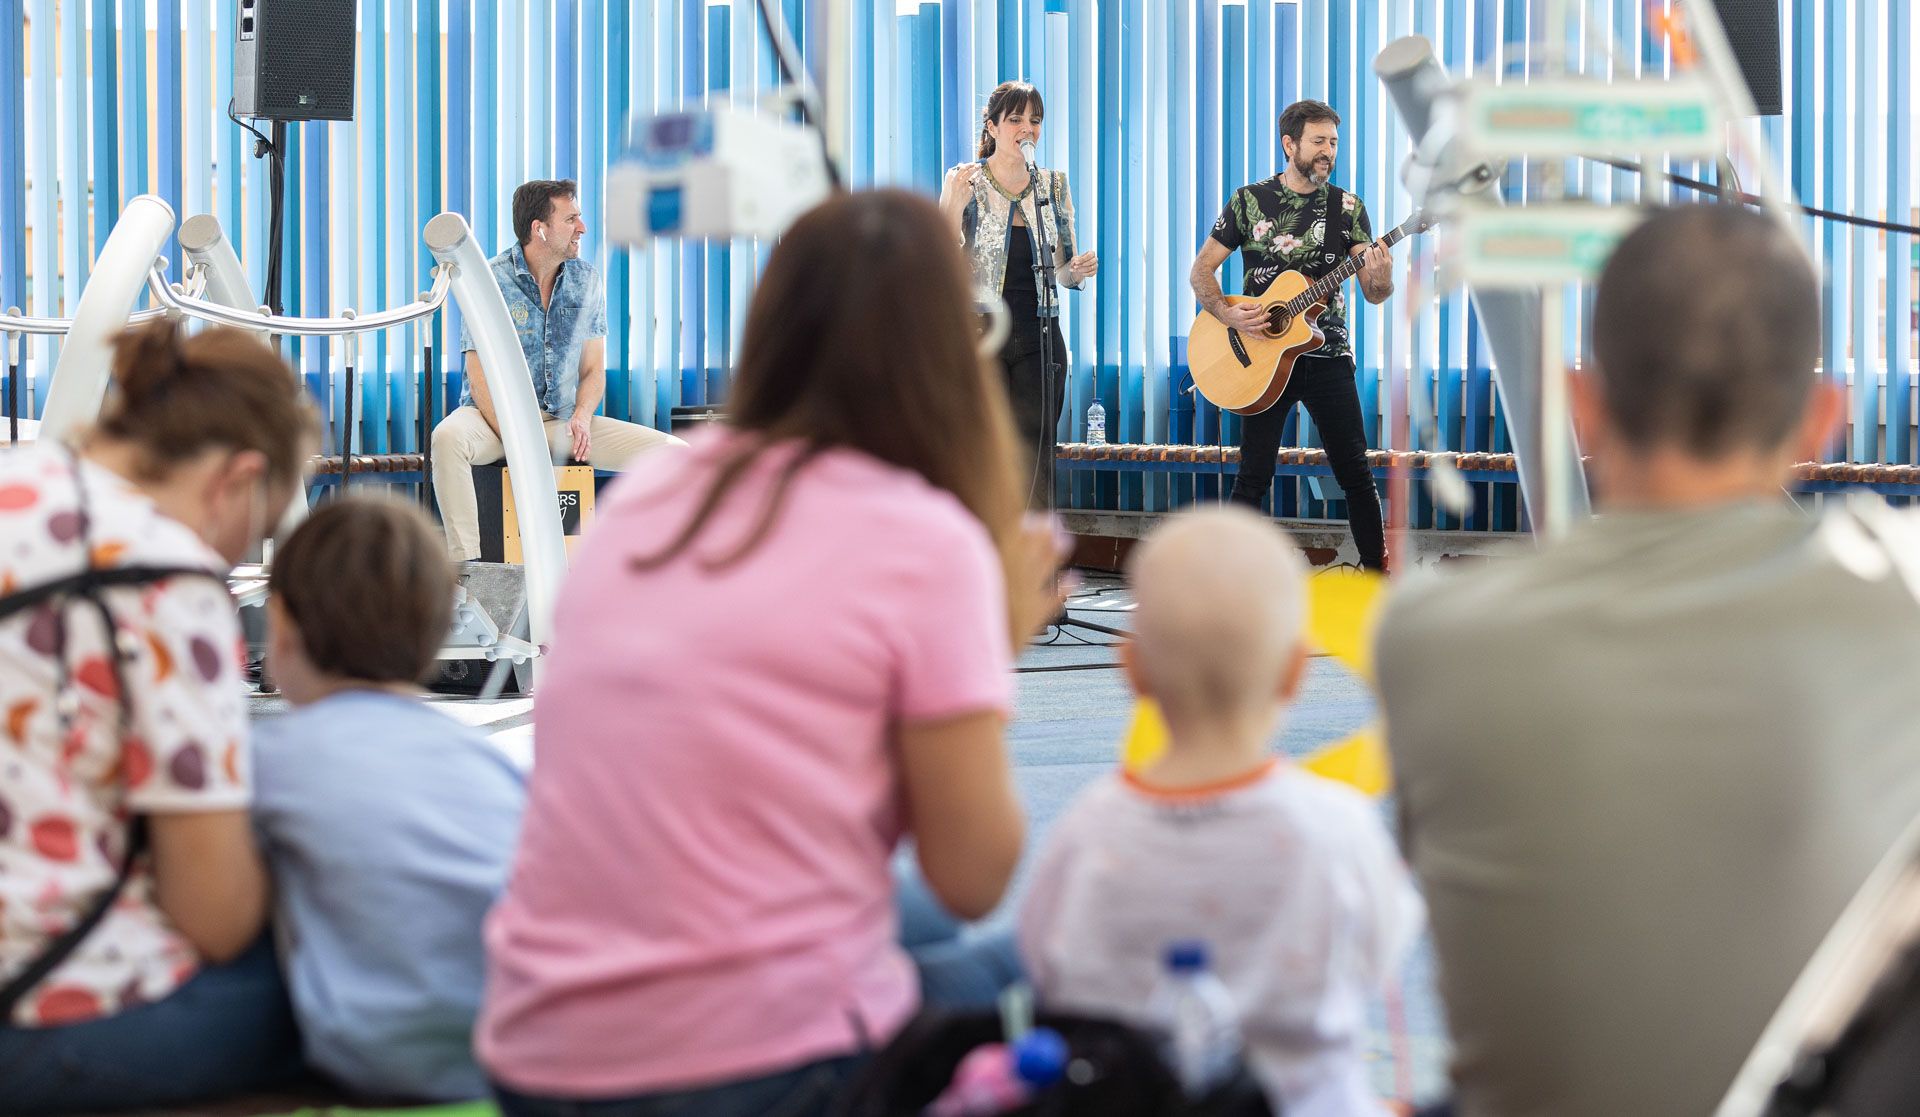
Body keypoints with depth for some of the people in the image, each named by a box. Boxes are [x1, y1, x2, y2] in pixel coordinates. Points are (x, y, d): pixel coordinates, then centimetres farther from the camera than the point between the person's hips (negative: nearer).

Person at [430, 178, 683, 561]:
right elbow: (482, 382, -13)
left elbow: (593, 368, 9)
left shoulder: (587, 280, 5)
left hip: (563, 422, 4)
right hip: (498, 416, -4)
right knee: (448, 438, -39)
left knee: (674, 453, -13)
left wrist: (582, 417, -13)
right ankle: (466, 563, -35)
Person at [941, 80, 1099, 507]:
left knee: (1035, 462, 0)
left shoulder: (1053, 185, 10)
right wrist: (953, 203, -20)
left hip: (1039, 339, 3)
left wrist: (1078, 270, -8)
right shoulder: (964, 182, -1)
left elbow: (1061, 270, 16)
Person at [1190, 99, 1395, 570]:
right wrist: (1226, 313, -13)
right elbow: (1201, 271, 5)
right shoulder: (1249, 200, 2)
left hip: (1326, 354, 1)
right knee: (1253, 476, -1)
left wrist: (1381, 277, -25)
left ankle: (1377, 574, 8)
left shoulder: (1347, 208, 3)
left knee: (1355, 473, -1)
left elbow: (1374, 294, -1)